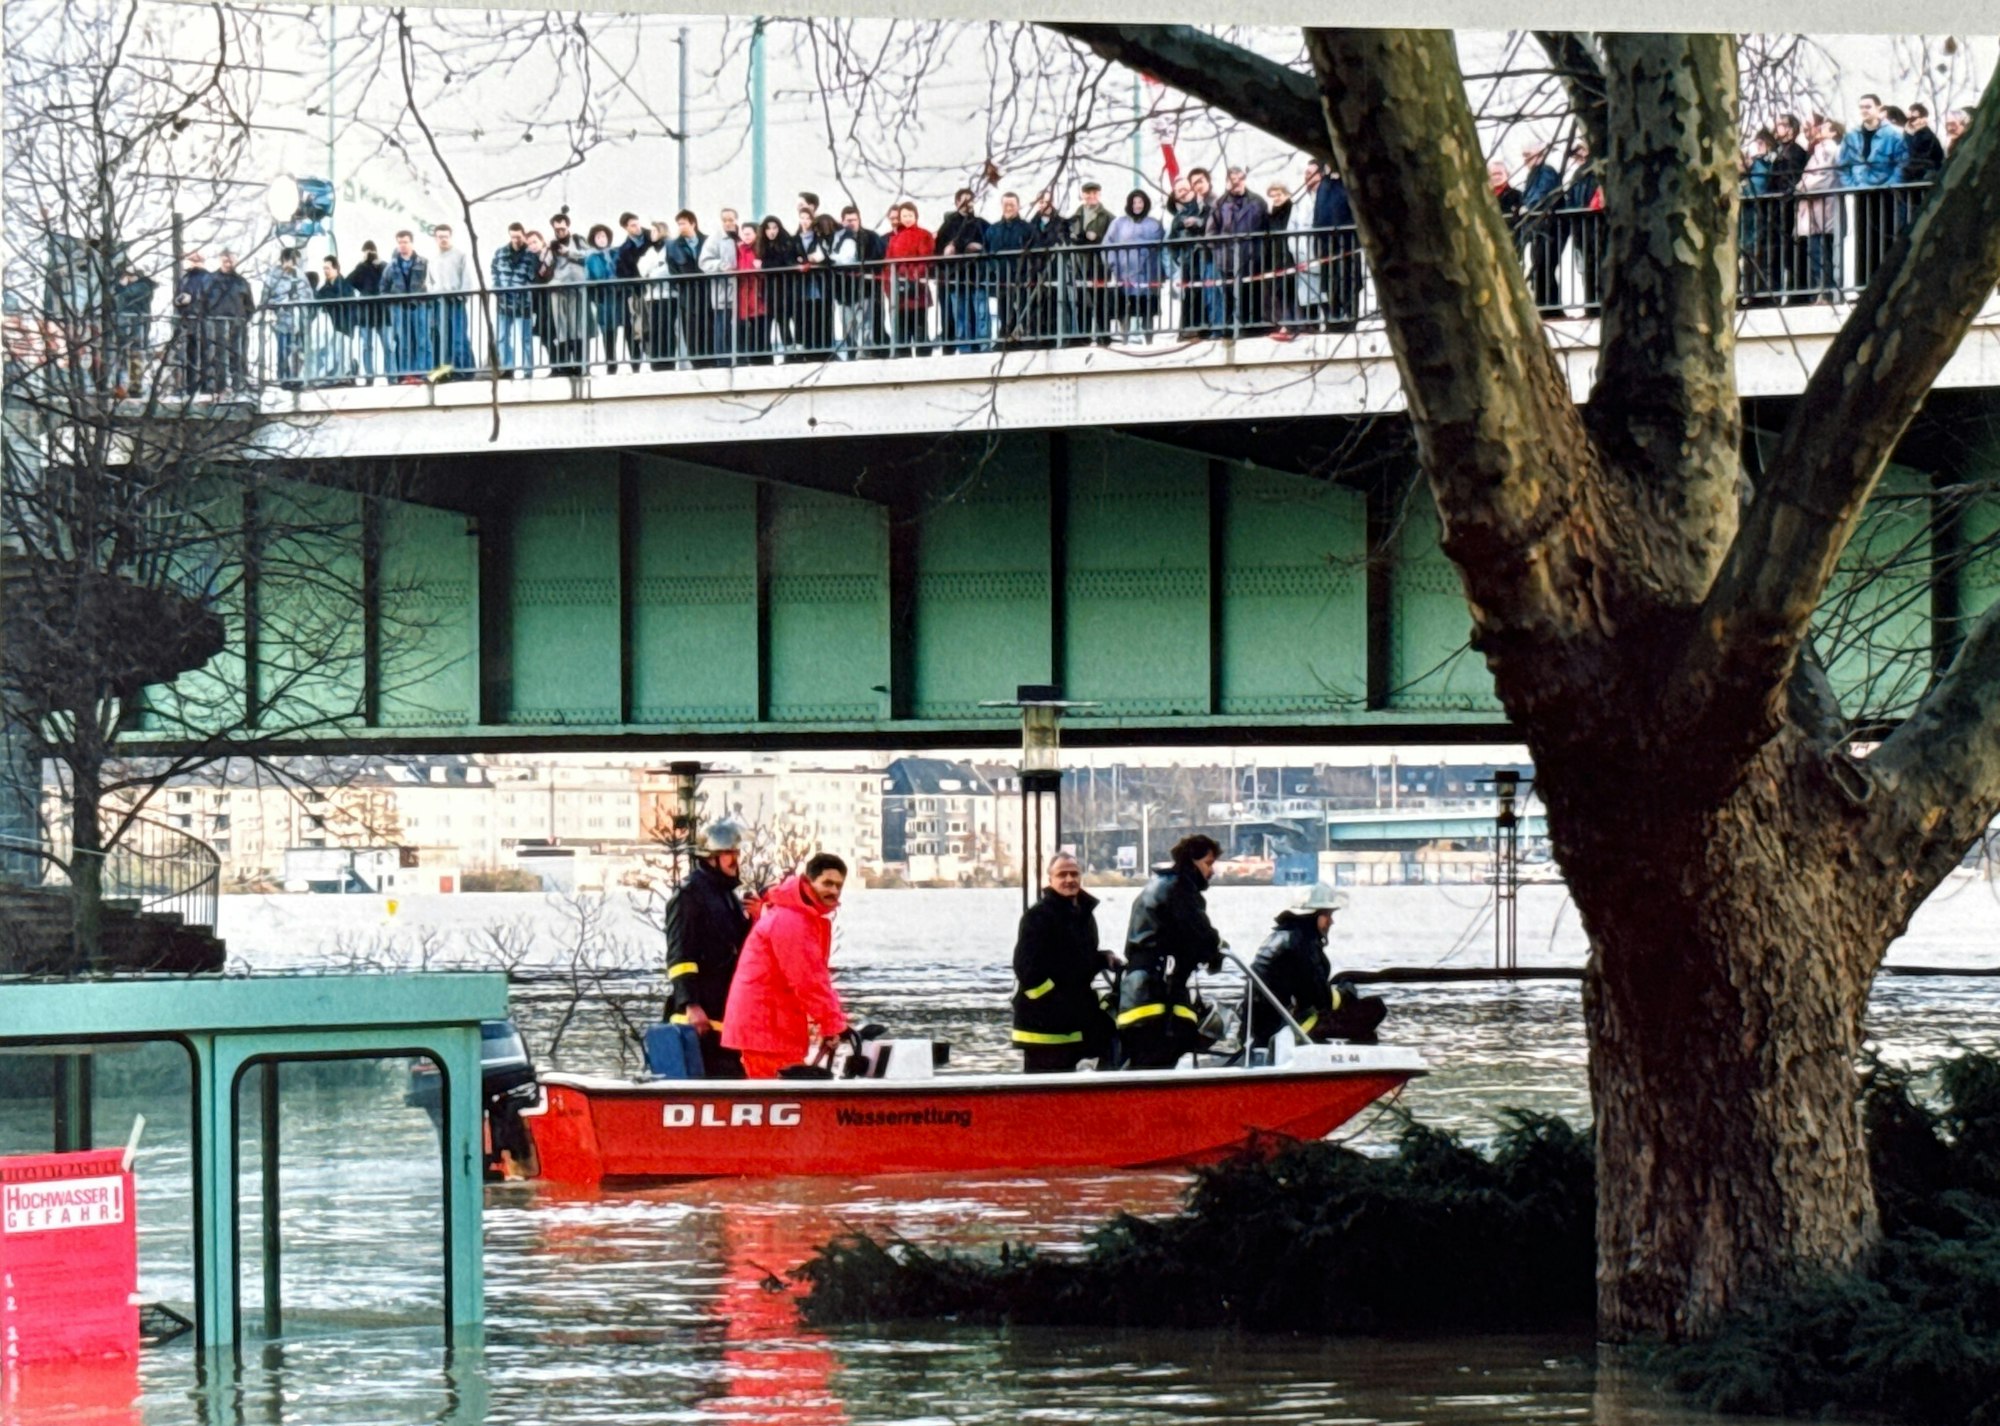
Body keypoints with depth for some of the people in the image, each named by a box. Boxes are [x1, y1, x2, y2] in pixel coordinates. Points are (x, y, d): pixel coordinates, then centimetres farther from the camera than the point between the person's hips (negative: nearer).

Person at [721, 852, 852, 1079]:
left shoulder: (811, 916, 16)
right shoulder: (788, 920, -19)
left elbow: (817, 975, 16)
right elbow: (807, 979, -23)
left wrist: (832, 1020, 5)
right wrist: (834, 1025, -20)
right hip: (764, 1024, -11)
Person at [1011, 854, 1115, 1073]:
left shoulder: (1084, 914, 16)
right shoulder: (1038, 916, -11)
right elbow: (1027, 969, -17)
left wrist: (1104, 959, 5)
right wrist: (1057, 1003, -20)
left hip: (1073, 1023, 8)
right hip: (1042, 1021, -8)